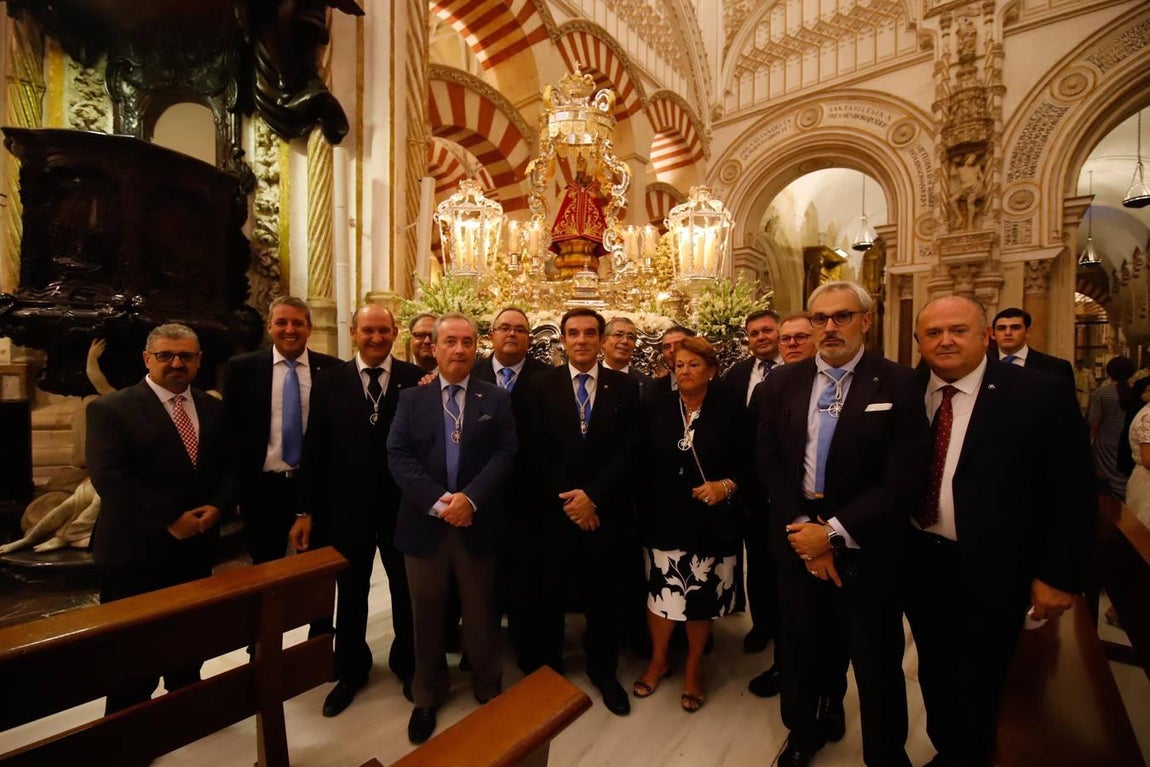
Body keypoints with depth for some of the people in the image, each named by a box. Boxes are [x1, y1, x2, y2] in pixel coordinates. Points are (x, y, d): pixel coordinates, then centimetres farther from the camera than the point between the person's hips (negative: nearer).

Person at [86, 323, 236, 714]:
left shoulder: (213, 409, 8)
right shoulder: (109, 409, -7)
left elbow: (231, 467, 5)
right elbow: (110, 478, -17)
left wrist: (217, 507, -13)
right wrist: (170, 520, -19)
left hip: (197, 546, 5)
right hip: (135, 550, -4)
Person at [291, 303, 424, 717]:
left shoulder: (416, 379, -8)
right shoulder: (329, 380, -2)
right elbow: (314, 449, -2)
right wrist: (307, 510, -1)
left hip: (403, 504, -1)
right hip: (347, 506, 2)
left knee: (406, 589, 18)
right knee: (351, 593, 20)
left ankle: (406, 662, 43)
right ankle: (351, 670, 45)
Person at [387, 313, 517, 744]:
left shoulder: (497, 399, 2)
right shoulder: (411, 398, 4)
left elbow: (506, 454, -7)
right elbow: (397, 456, -6)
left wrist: (470, 498, -19)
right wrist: (439, 500, -17)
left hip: (477, 523, 0)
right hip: (424, 523, 1)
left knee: (481, 613, 15)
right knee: (427, 614, 16)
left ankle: (488, 691, 38)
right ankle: (428, 696, 39)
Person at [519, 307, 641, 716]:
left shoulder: (624, 386, 0)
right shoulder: (542, 384, -1)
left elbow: (628, 450, -6)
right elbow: (533, 449, -5)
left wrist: (593, 495, -14)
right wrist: (567, 498, -11)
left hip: (605, 509, 1)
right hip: (552, 508, 0)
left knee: (603, 591, 15)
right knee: (546, 591, 14)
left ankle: (603, 670, 38)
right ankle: (545, 667, 38)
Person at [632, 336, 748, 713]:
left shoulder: (730, 408, -6)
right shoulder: (659, 407, -1)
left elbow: (748, 462, -1)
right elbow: (644, 462, 0)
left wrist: (726, 486, -18)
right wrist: (644, 511, -3)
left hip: (710, 520, -1)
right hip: (664, 518, 1)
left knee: (702, 595, 12)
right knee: (661, 590, 9)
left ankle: (693, 667, 39)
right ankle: (658, 658, 37)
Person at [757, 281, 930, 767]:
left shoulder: (898, 385, -9)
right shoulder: (780, 383, 0)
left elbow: (904, 479, -14)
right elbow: (768, 462, -2)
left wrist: (834, 531, -17)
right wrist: (801, 528, -11)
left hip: (865, 546, -2)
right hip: (797, 539, 3)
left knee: (877, 660, 15)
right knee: (800, 648, 21)